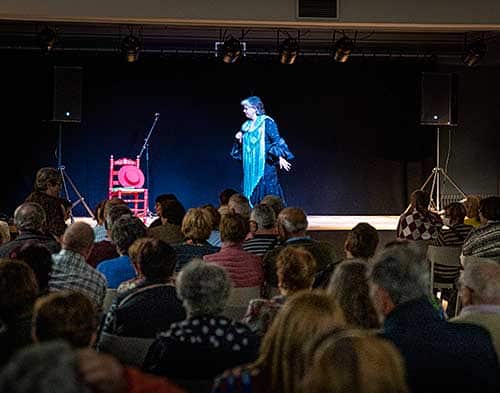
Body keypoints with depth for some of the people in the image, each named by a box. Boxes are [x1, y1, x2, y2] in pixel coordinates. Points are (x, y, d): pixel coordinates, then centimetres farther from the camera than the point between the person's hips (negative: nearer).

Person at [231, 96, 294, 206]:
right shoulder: (246, 125, 14)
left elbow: (276, 140, -13)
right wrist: (239, 140, 1)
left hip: (265, 165, -7)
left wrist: (280, 157, -24)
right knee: (252, 195, 4)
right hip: (250, 166, 7)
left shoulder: (267, 122, -6)